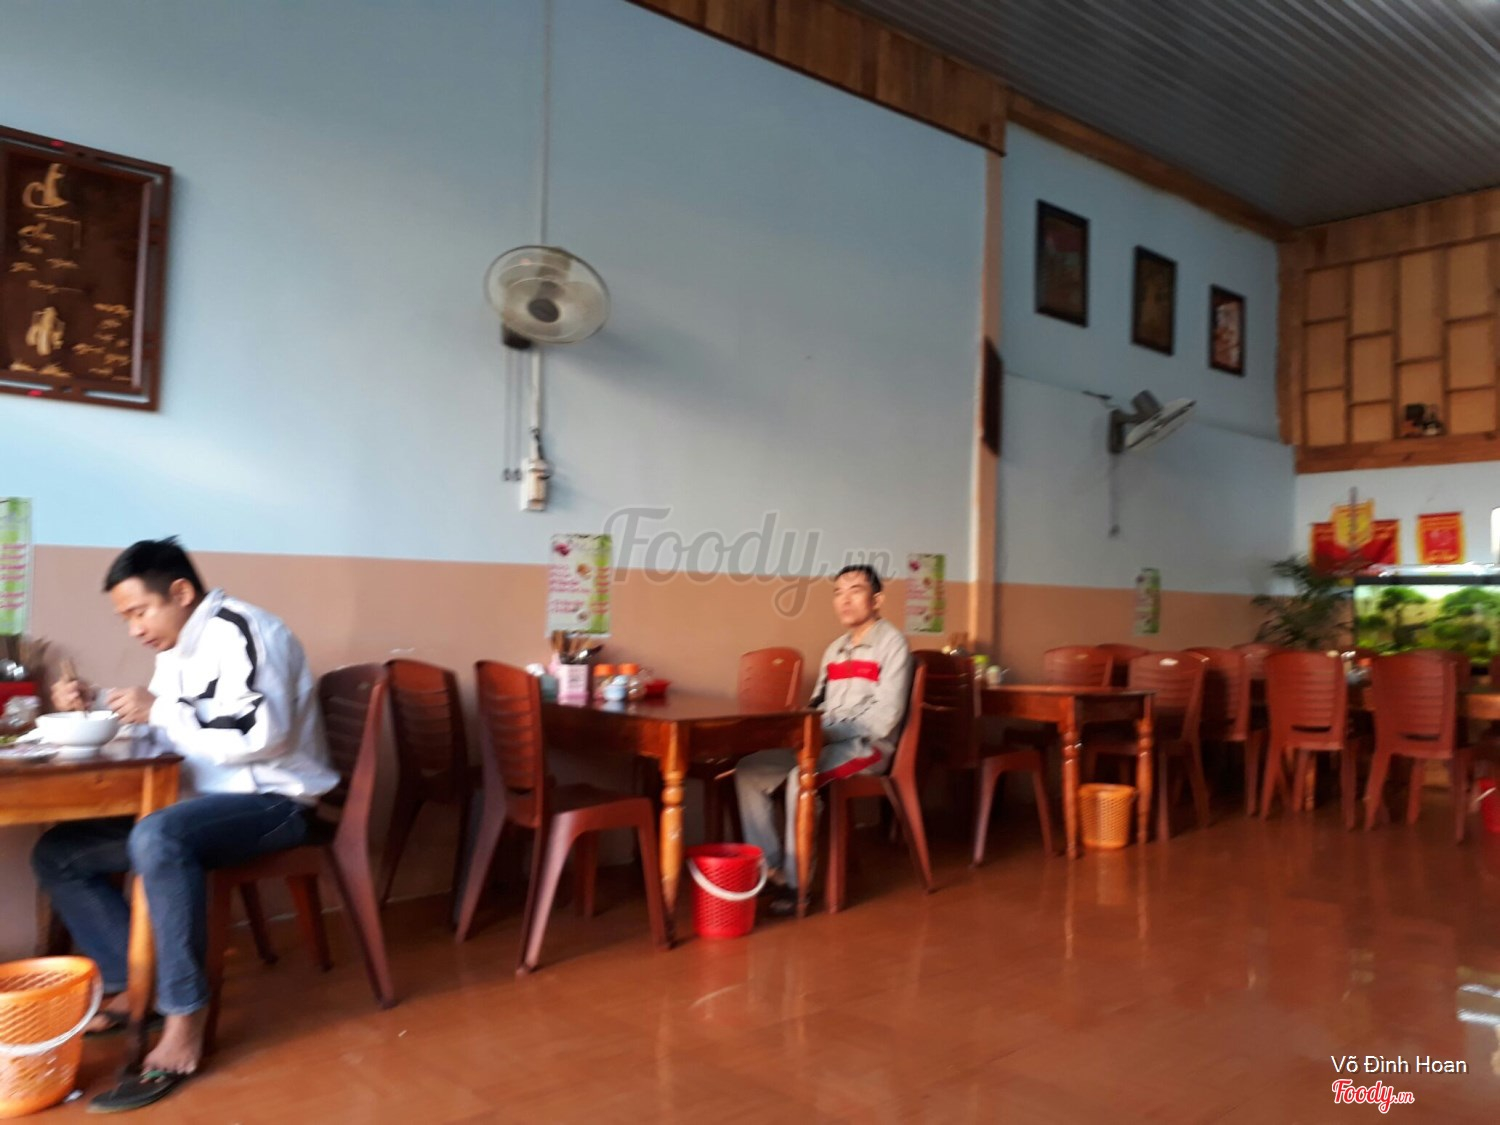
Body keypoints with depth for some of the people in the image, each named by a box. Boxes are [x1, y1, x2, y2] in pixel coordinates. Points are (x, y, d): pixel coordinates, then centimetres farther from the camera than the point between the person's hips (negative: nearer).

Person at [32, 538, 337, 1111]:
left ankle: (184, 1020, -28)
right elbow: (161, 731, 25)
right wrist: (92, 709, 9)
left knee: (156, 838, -37)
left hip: (272, 802, -10)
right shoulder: (177, 650, 13)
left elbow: (260, 735, -27)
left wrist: (158, 710, -19)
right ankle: (132, 986, 0)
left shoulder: (240, 633, -15)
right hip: (205, 805, 10)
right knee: (58, 852, 4)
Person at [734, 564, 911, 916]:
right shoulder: (835, 649, 17)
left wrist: (830, 733, -20)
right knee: (749, 770, -8)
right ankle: (770, 868, -5)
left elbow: (885, 717, -16)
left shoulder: (892, 643, -7)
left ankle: (796, 882, -23)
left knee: (801, 776, -33)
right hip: (825, 744, 8)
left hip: (868, 747, -8)